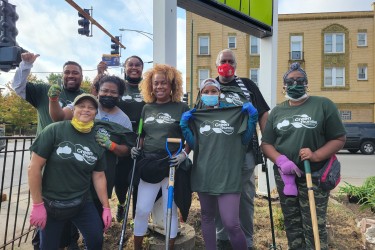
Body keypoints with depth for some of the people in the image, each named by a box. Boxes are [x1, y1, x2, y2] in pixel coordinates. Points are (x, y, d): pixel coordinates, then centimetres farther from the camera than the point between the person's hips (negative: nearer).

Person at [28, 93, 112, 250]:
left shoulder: (97, 141, -1)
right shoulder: (54, 130, -14)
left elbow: (99, 176, 5)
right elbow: (34, 167, -12)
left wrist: (106, 207, 4)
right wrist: (37, 205, -12)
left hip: (82, 204, 3)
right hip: (51, 204, -3)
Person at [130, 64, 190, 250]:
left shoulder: (182, 108, -2)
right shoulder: (147, 108, 10)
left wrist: (184, 154, -16)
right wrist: (136, 149, 2)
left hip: (171, 166, -3)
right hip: (148, 166, 3)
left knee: (169, 210, 8)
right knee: (142, 210, 8)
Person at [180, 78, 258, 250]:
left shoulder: (234, 113, 3)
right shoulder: (195, 116, 8)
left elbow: (245, 140, 5)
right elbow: (194, 145, 6)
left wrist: (252, 118, -6)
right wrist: (184, 126, -5)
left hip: (228, 176, -3)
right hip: (204, 175, 3)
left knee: (231, 224, -8)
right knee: (207, 217, 17)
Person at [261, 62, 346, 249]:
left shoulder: (323, 105, -3)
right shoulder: (277, 111, 7)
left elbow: (339, 138, -5)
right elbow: (266, 143, 4)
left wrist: (316, 156, -21)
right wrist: (280, 159, -16)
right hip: (284, 176, 4)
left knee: (314, 228, 0)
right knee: (292, 225, 17)